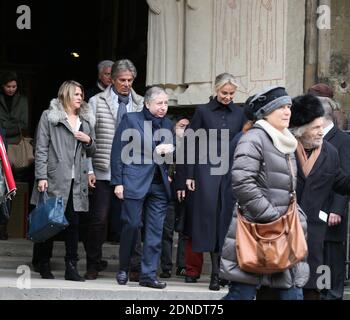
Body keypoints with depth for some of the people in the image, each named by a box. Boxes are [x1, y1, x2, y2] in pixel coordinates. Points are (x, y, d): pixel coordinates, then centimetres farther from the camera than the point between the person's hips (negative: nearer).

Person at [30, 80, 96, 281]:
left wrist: (88, 141, 1)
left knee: (74, 223, 2)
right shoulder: (49, 117, 2)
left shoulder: (86, 120, 18)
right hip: (54, 179, -4)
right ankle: (44, 265, 12)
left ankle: (72, 267, 4)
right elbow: (41, 149, -3)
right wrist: (41, 176, -11)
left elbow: (91, 152, 23)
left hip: (77, 181, 4)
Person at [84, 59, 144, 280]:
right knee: (98, 220, 4)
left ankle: (137, 266, 8)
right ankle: (94, 264, 17)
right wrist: (89, 169, -4)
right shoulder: (97, 102, 3)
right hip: (103, 172, -1)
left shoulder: (140, 104, 6)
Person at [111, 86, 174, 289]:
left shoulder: (167, 125, 14)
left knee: (155, 230, 0)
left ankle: (149, 274, 4)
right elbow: (118, 152, -1)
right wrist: (118, 182, -6)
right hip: (135, 181, -4)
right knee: (132, 225, -3)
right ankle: (124, 269, 15)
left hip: (159, 184, 4)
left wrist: (170, 149, -3)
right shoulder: (131, 120, 1)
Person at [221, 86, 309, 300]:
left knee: (292, 290, 4)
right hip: (256, 230, -8)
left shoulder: (286, 143, 18)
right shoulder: (254, 139, -9)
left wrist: (298, 218, 11)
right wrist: (271, 217, -17)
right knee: (243, 291, -6)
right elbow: (243, 183, -19)